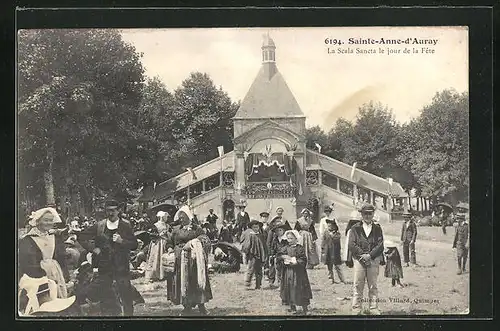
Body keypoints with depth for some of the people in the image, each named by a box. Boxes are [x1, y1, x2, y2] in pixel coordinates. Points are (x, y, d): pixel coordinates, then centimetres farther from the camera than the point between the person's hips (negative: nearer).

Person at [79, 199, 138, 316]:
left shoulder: (126, 225, 0)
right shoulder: (99, 226, 6)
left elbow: (134, 245, -2)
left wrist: (122, 241, -17)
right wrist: (93, 248, 1)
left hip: (122, 267, -3)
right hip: (104, 267, 3)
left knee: (125, 292, -3)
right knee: (104, 294, 10)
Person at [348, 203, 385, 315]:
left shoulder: (377, 229, 11)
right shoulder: (355, 228, 8)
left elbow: (380, 245, 2)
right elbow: (351, 245, -1)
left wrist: (370, 255, -11)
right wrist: (362, 255, -12)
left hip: (374, 259, 1)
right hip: (359, 259, -1)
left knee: (373, 286, 5)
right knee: (358, 286, -2)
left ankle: (374, 309, 10)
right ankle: (356, 310, 2)